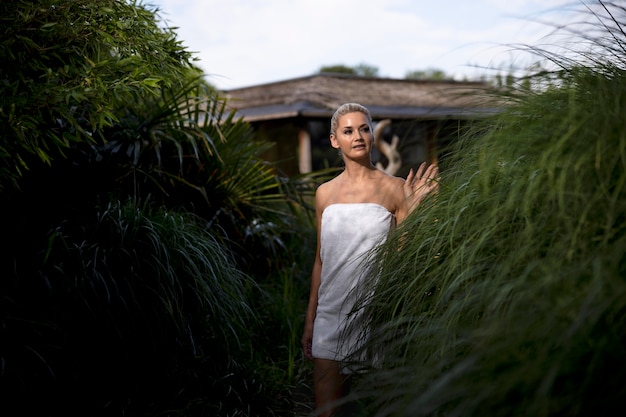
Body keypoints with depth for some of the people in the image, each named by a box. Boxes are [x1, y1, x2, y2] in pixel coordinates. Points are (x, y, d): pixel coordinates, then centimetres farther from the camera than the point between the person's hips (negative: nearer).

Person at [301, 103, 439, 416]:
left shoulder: (394, 189, -4)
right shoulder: (325, 193, 7)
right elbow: (320, 260, 13)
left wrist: (412, 210, -19)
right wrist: (310, 321, 14)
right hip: (330, 316, 3)